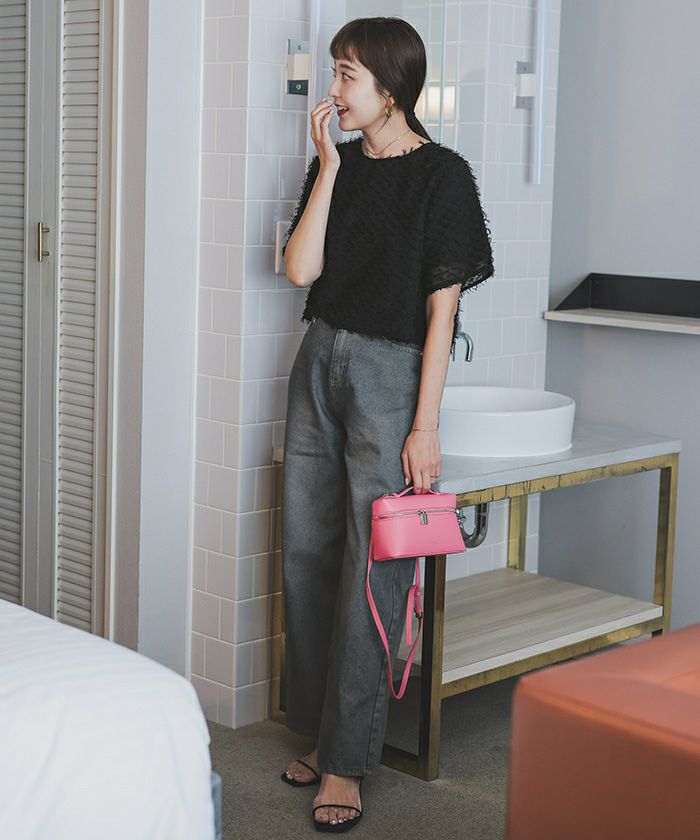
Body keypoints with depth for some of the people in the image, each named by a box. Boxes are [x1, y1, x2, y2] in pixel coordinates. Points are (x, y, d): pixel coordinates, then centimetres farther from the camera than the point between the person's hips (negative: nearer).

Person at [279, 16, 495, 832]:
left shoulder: (442, 175, -6)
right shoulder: (335, 165, 11)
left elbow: (442, 306, -10)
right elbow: (300, 269, -1)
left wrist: (425, 427, -13)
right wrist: (329, 168, -4)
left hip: (390, 373, -6)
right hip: (320, 363, 6)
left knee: (371, 571, -5)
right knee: (306, 555, 8)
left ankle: (345, 762, 3)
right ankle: (320, 732, 22)